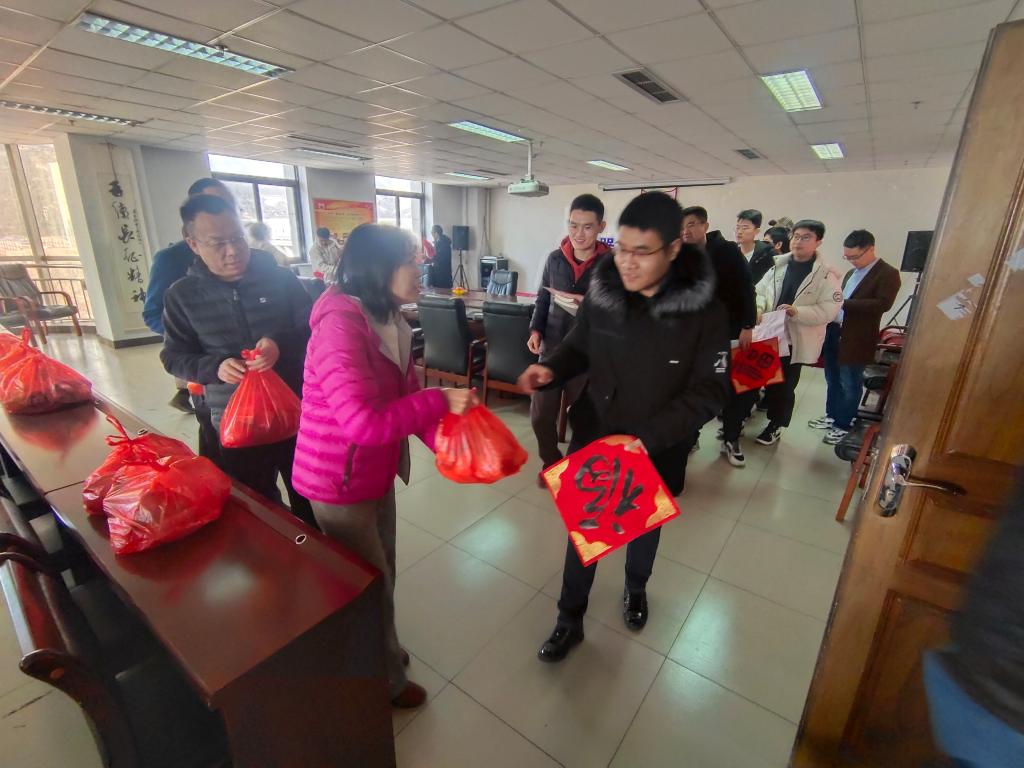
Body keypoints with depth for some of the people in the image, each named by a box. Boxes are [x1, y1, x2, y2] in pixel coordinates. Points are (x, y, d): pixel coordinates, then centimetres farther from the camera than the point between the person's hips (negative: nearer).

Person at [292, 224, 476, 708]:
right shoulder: (340, 326, -28)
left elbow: (407, 395, 0)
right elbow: (365, 422, -36)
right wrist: (441, 401, -27)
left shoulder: (391, 323, 2)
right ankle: (383, 680, 39)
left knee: (382, 571, 25)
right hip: (340, 481, -8)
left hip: (376, 471, 8)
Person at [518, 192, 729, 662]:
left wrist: (646, 437, -27)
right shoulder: (602, 293, -11)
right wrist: (551, 369, -20)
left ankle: (636, 588, 58)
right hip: (593, 437, 1)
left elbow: (708, 393, -16)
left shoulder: (705, 313, -19)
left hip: (658, 450, -1)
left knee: (644, 525, 25)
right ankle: (570, 619, 38)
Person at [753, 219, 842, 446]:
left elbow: (828, 310, -13)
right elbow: (759, 290, 9)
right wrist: (757, 308, -11)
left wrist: (796, 312, -27)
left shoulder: (826, 275, -8)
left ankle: (777, 425, 26)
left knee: (785, 386, 9)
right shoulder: (778, 264, 4)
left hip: (795, 340, -3)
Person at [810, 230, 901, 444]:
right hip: (834, 332, 7)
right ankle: (831, 416, 31)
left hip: (855, 339, -7)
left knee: (850, 385, 4)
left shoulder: (888, 274, -8)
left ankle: (843, 425, 16)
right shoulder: (851, 273, 14)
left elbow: (883, 304, -20)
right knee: (832, 380, 16)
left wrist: (844, 303, -24)